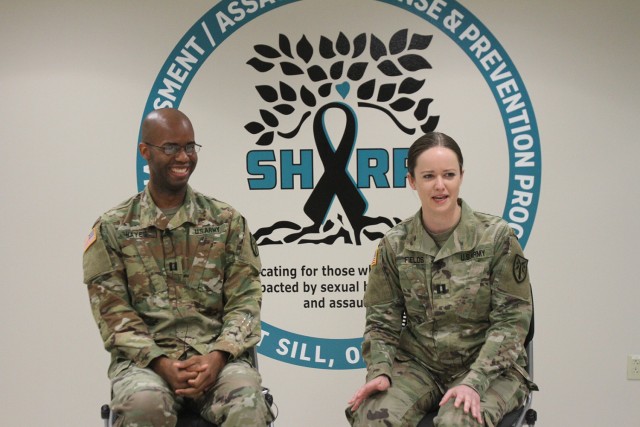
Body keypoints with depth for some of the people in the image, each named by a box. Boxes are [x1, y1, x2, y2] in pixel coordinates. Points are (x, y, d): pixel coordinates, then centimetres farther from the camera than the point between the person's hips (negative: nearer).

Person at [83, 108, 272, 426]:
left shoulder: (227, 221, 10)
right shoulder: (112, 229, 7)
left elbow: (245, 300, 4)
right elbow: (114, 312, 1)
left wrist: (217, 357, -14)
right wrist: (161, 363, -14)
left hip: (216, 354, 1)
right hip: (145, 357, 0)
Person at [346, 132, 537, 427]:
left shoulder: (496, 237, -9)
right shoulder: (395, 244, -1)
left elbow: (511, 319, -9)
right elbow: (383, 318, 5)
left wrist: (474, 381, -20)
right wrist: (380, 370, -13)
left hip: (488, 367, -2)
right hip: (418, 365, 3)